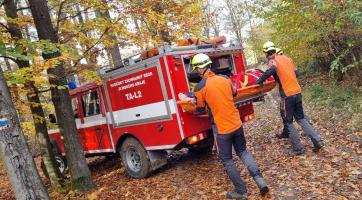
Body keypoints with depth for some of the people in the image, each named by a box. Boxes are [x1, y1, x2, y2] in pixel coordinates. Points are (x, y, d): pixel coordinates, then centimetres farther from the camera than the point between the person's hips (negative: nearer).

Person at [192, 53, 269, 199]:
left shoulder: (200, 87, -13)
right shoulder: (225, 79, 3)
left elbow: (200, 109, -2)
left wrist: (196, 102, 19)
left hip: (222, 128, -5)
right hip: (237, 123, 5)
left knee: (227, 160, 12)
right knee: (243, 152, 23)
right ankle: (259, 179, 12)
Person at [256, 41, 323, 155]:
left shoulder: (272, 60, -6)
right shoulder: (287, 58, 14)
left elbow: (272, 70, -28)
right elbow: (295, 72, 19)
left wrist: (260, 80, -20)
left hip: (287, 95, -6)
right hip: (297, 92, 6)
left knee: (289, 122, 8)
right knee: (301, 118, 20)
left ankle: (298, 148, 13)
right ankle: (317, 141, 14)